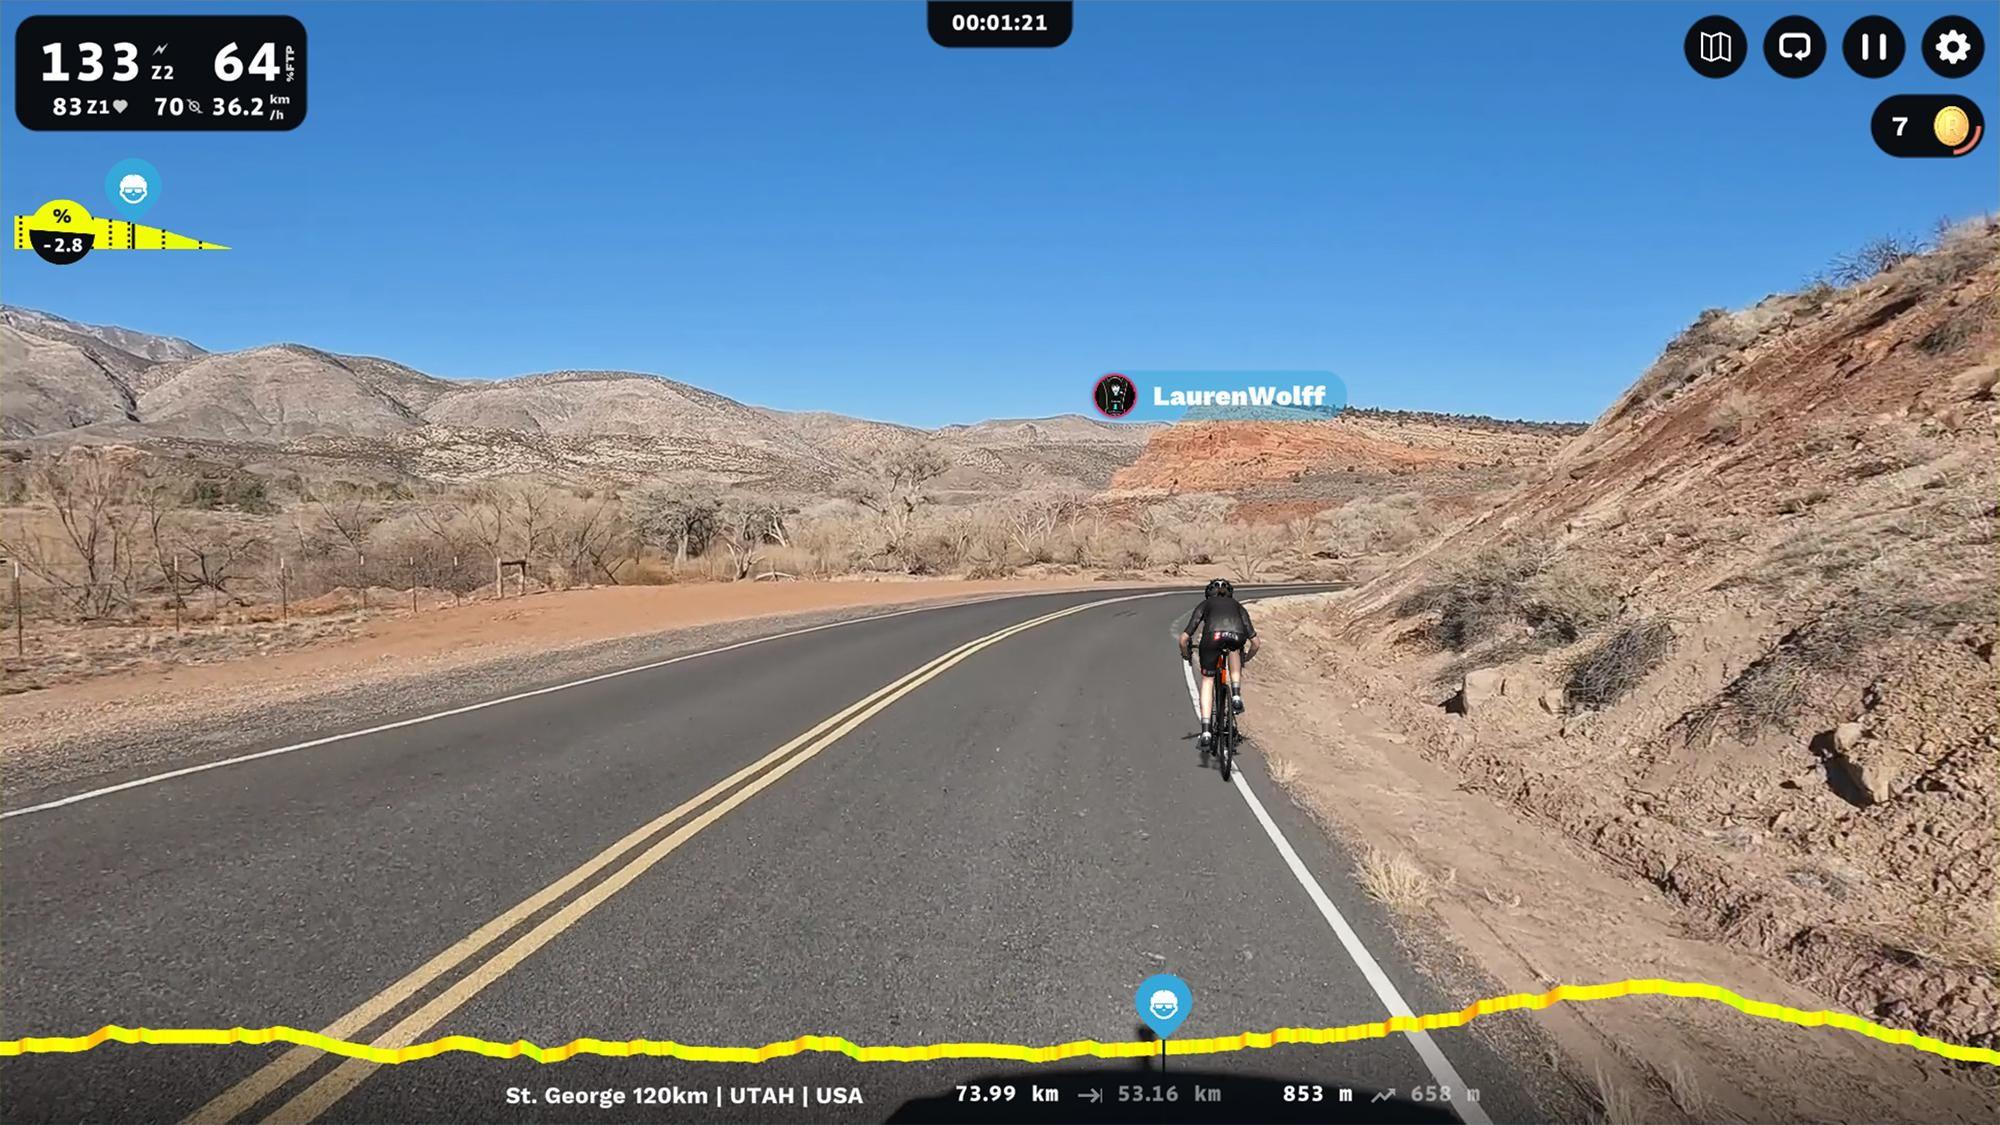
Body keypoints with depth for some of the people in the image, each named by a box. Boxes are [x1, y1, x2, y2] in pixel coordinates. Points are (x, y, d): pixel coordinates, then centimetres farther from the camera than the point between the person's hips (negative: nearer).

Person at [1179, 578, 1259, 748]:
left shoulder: (1205, 605, 34)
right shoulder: (1237, 606, 38)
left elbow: (1184, 638, 25)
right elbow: (1255, 642, 34)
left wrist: (1186, 654, 46)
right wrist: (1245, 658, 54)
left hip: (1212, 635, -1)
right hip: (1237, 635, 1)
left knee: (1207, 679, 21)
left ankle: (1206, 730, 11)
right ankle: (1236, 694, 23)